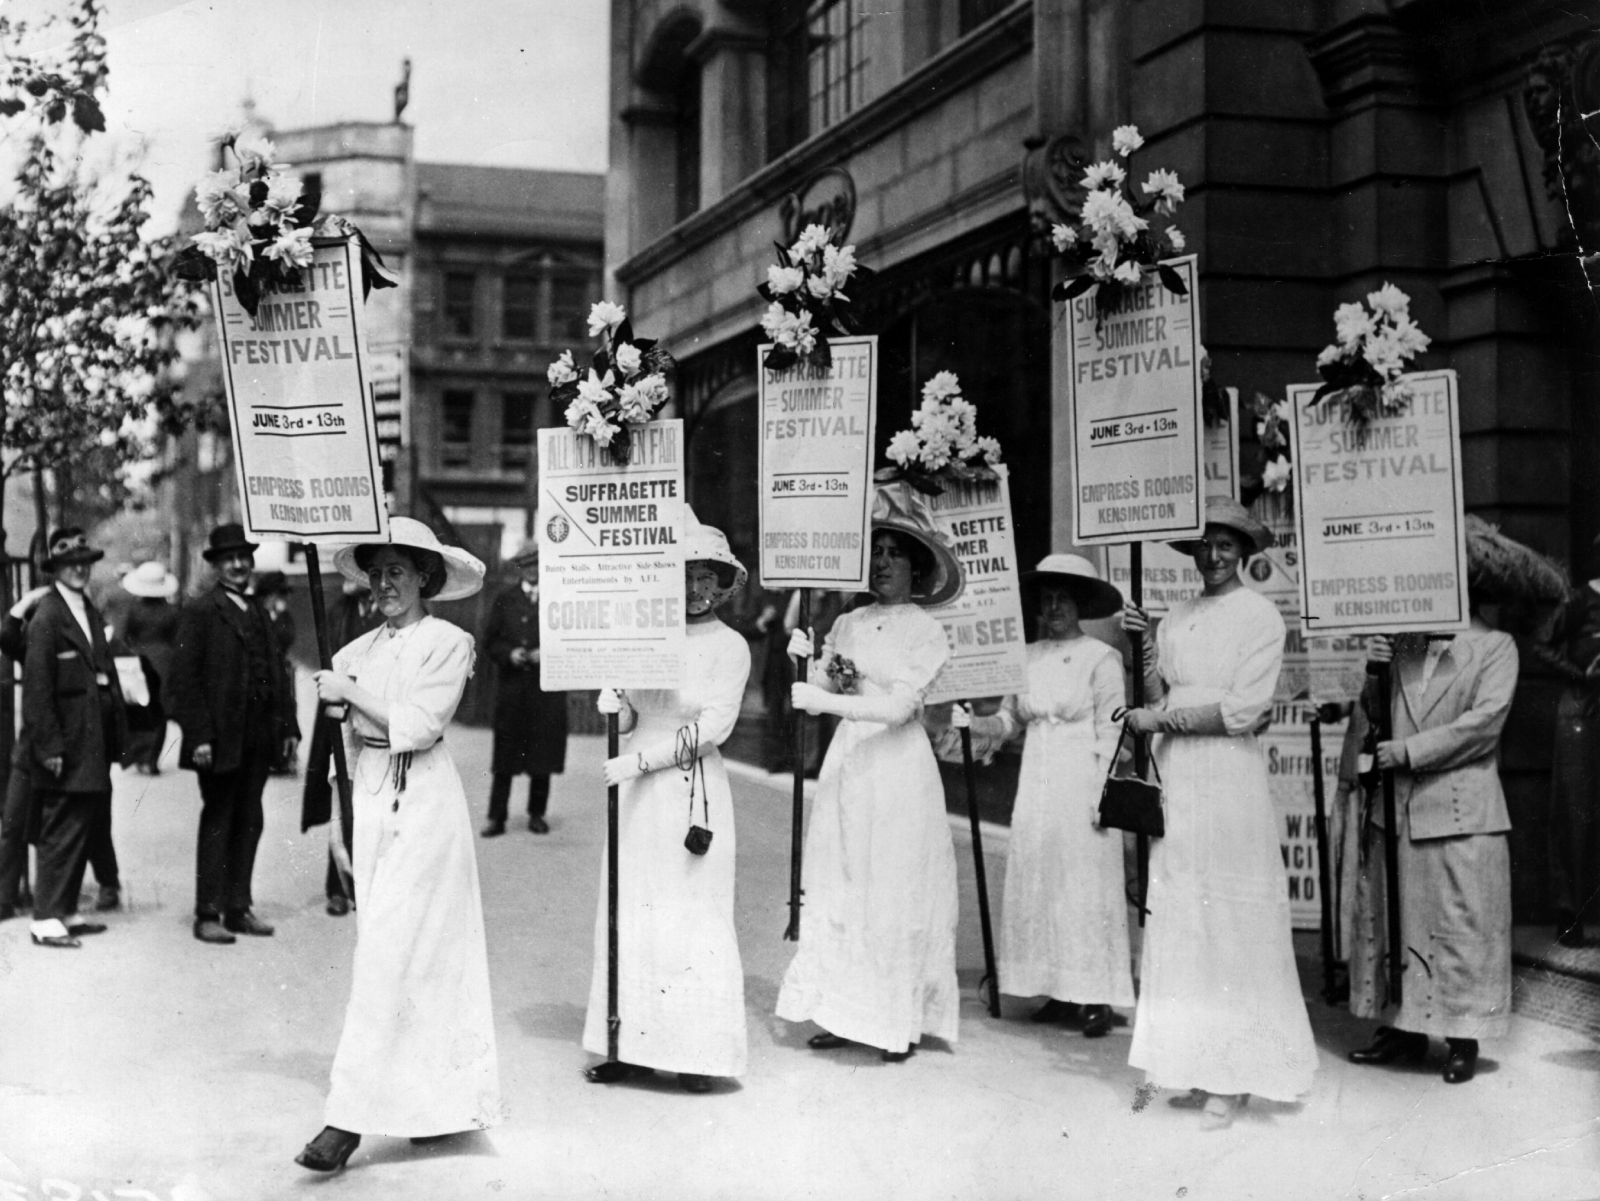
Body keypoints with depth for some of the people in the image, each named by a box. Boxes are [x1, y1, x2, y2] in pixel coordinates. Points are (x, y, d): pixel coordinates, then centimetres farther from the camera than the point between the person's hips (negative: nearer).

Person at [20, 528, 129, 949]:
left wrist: (118, 736, 11)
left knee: (82, 830, 13)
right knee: (62, 831, -5)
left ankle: (66, 911, 22)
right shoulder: (46, 617, -11)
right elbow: (37, 688, -15)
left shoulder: (91, 613, 15)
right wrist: (48, 747, -19)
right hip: (66, 747, -8)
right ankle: (46, 919, 0)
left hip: (92, 746, 8)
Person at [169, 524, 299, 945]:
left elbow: (275, 674, 17)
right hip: (220, 739, -6)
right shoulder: (200, 611, -5)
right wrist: (198, 737, -16)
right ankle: (208, 915, 6)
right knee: (217, 823, 0)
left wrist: (288, 725, 9)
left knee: (249, 823, 9)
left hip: (259, 739, 6)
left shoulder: (259, 613, 16)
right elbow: (185, 678, -10)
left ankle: (238, 908, 17)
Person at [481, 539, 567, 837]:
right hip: (511, 688, 1)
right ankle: (497, 817, 1)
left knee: (543, 755, 3)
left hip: (547, 688, -1)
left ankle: (537, 814, 15)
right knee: (504, 757, -2)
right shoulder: (505, 599, 11)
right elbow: (490, 640, 11)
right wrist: (509, 654, -8)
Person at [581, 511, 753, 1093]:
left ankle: (698, 1051, 5)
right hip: (637, 792, 5)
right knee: (629, 912, 5)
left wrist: (642, 759, -17)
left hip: (692, 790, -5)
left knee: (691, 913, -2)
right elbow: (631, 720, 15)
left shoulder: (730, 646, -3)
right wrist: (614, 706, -8)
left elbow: (713, 726, -12)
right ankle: (634, 1045, 11)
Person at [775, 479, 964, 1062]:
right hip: (846, 761, 5)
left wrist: (827, 700, -23)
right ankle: (844, 1012, 12)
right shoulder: (848, 625, 10)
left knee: (896, 889, -1)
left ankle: (900, 1022, 7)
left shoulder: (925, 631, -4)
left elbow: (897, 707, -16)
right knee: (838, 886, 5)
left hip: (896, 768, -5)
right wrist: (806, 662, -12)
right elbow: (818, 695, 8)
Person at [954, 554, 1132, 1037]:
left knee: (1086, 884, -3)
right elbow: (1010, 719, 12)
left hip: (1081, 782, -6)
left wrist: (1103, 796, -13)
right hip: (1036, 780, 6)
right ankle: (1058, 991, 14)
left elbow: (1110, 734, -8)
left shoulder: (1101, 658, -6)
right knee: (1036, 884, 5)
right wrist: (974, 724, -7)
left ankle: (1097, 997, 2)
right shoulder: (1028, 656, 10)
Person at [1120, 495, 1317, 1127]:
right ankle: (1196, 1067, 12)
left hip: (1228, 782, -5)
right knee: (1177, 922, 5)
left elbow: (1244, 709, -11)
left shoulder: (1259, 615, -2)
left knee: (1231, 924, -2)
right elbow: (1155, 698, 11)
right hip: (1174, 781, 5)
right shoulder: (1176, 617, 14)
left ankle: (1235, 1075, 5)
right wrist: (1142, 647, -1)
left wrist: (1164, 718, -9)